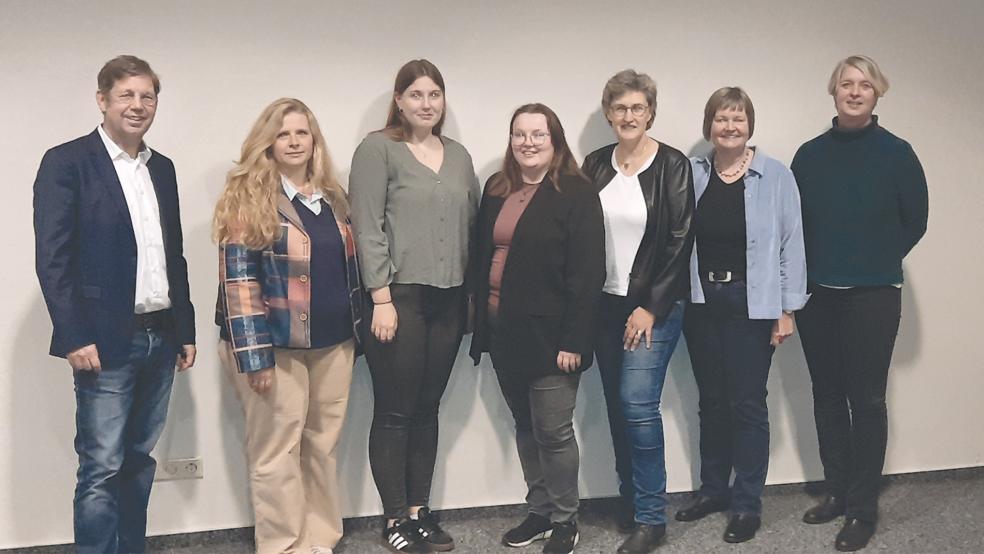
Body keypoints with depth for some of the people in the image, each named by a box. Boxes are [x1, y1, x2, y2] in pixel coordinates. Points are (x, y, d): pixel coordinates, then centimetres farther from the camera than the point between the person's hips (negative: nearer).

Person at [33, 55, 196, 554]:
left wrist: (185, 330, 14)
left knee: (139, 462, 13)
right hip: (105, 342, -6)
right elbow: (52, 259, -10)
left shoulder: (162, 168, 14)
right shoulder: (66, 162, -5)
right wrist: (75, 337, -16)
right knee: (101, 468, -2)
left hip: (160, 339, 6)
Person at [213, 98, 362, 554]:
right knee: (278, 452, 4)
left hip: (333, 344, 6)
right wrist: (254, 354, -19)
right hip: (276, 346, -5)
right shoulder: (248, 197, -7)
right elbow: (238, 281, -13)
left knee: (323, 447, 13)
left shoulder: (332, 196, 11)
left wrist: (355, 332, 13)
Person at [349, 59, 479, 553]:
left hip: (448, 300, 5)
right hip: (399, 297, -5)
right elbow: (367, 228, -9)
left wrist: (474, 293, 10)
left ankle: (420, 508, 21)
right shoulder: (378, 149, -3)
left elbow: (471, 225, 16)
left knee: (427, 409, 11)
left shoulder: (459, 156, 14)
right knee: (395, 412, 2)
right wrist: (382, 298, -14)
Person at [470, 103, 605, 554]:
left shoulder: (576, 194, -8)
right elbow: (482, 258, 14)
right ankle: (539, 511, 29)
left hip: (548, 332, -6)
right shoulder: (496, 191, 11)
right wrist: (481, 322, 9)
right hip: (503, 329, 6)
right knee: (525, 427, 15)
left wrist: (574, 340, -18)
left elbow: (587, 273, -13)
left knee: (553, 431, 1)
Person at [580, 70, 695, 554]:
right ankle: (629, 500, 26)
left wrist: (652, 308, -12)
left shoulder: (672, 165, -6)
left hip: (654, 305, -5)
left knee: (638, 404, -11)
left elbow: (680, 241, -9)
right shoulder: (595, 164, 7)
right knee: (617, 406, 10)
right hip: (605, 304, 5)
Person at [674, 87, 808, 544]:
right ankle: (713, 489, 30)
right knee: (711, 401, 14)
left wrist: (787, 309, -6)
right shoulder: (691, 174, 3)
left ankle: (747, 503, 15)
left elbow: (791, 245, -4)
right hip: (701, 302, 3)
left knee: (747, 403, 2)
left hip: (751, 304, -3)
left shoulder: (776, 177, -5)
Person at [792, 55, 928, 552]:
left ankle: (863, 508, 9)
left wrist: (877, 263, 6)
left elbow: (915, 221, 3)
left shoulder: (896, 153, -4)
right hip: (817, 295, 4)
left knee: (866, 399, -1)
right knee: (827, 395, 11)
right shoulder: (810, 154, 4)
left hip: (873, 297, -3)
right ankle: (837, 491, 25)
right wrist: (812, 271, 6)